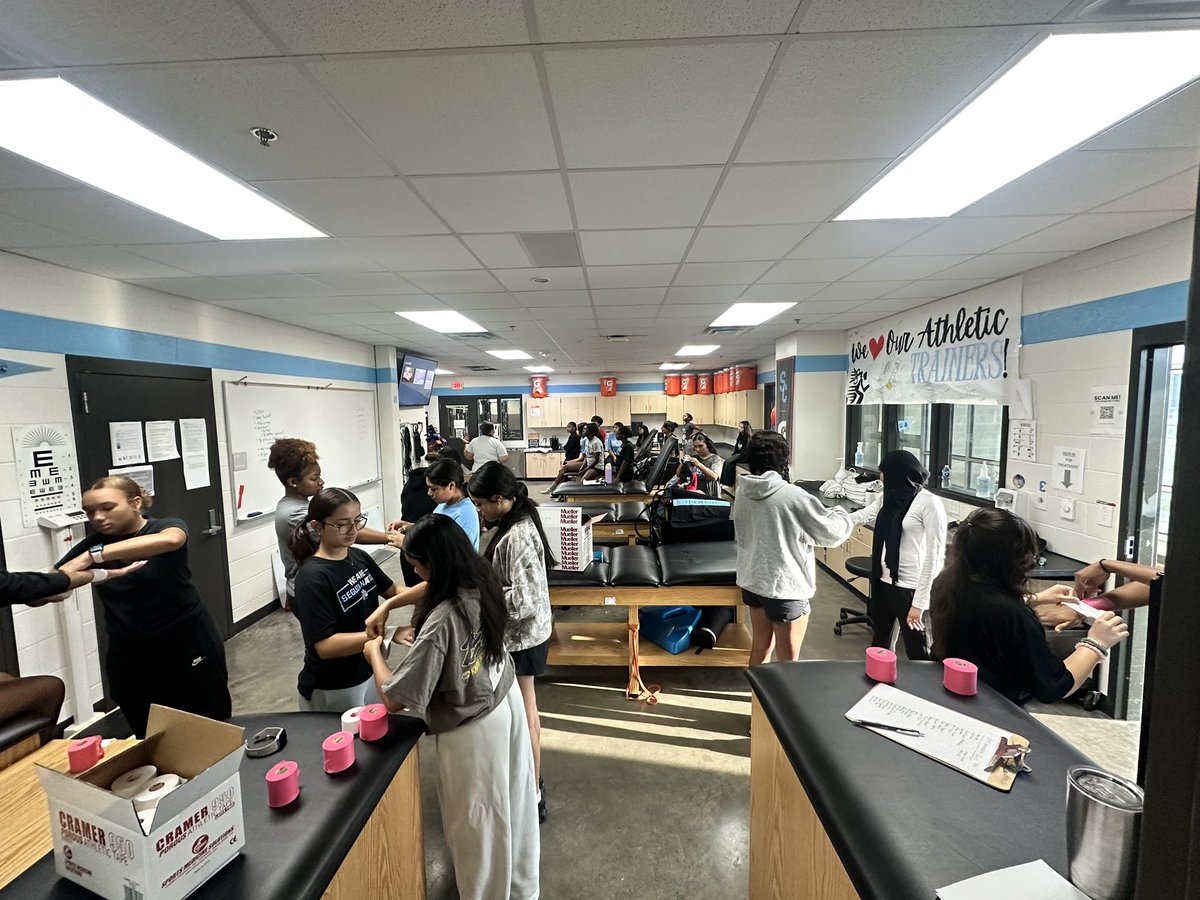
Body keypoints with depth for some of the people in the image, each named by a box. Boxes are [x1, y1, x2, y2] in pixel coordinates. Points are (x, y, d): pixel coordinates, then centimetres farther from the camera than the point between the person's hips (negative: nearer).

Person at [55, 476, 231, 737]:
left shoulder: (167, 527, -10)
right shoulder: (93, 544, 4)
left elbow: (169, 540, -34)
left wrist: (92, 557, -38)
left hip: (189, 646, -4)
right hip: (129, 657, 4)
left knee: (211, 727, 10)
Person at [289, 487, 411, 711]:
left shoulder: (359, 557, -5)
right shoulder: (312, 577, -24)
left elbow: (391, 591, 5)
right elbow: (325, 646, -27)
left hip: (368, 672, 6)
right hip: (331, 690, -6)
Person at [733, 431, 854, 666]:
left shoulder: (743, 493, -2)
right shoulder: (793, 496, -21)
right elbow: (831, 532, -9)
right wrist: (842, 515, 10)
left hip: (752, 580, 7)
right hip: (785, 586, -6)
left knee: (761, 645, 23)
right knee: (787, 659, 10)